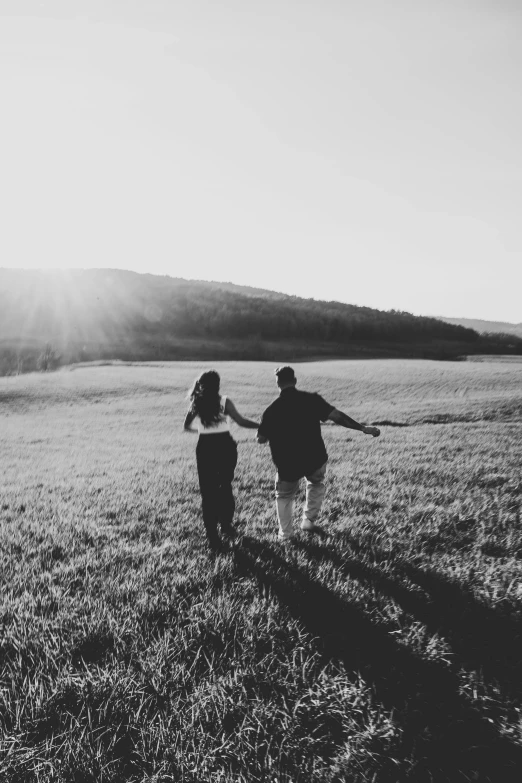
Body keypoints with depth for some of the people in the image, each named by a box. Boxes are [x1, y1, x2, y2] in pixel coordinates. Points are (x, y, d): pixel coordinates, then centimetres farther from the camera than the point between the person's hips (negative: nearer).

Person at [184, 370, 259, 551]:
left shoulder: (196, 403, 0)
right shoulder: (224, 402, -9)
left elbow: (186, 427, 10)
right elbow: (241, 421, -13)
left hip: (205, 448, 1)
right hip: (225, 446, -1)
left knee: (208, 491, 7)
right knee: (225, 487, 18)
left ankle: (212, 534, 6)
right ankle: (226, 524, 30)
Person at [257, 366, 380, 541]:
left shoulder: (271, 410, -11)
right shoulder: (311, 400, -11)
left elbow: (261, 439, -3)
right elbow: (337, 416, -13)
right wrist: (363, 428, -6)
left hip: (287, 464, -1)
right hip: (315, 459, 1)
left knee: (284, 496, 23)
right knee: (316, 485, 32)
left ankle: (285, 534, 26)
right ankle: (309, 521, 32)